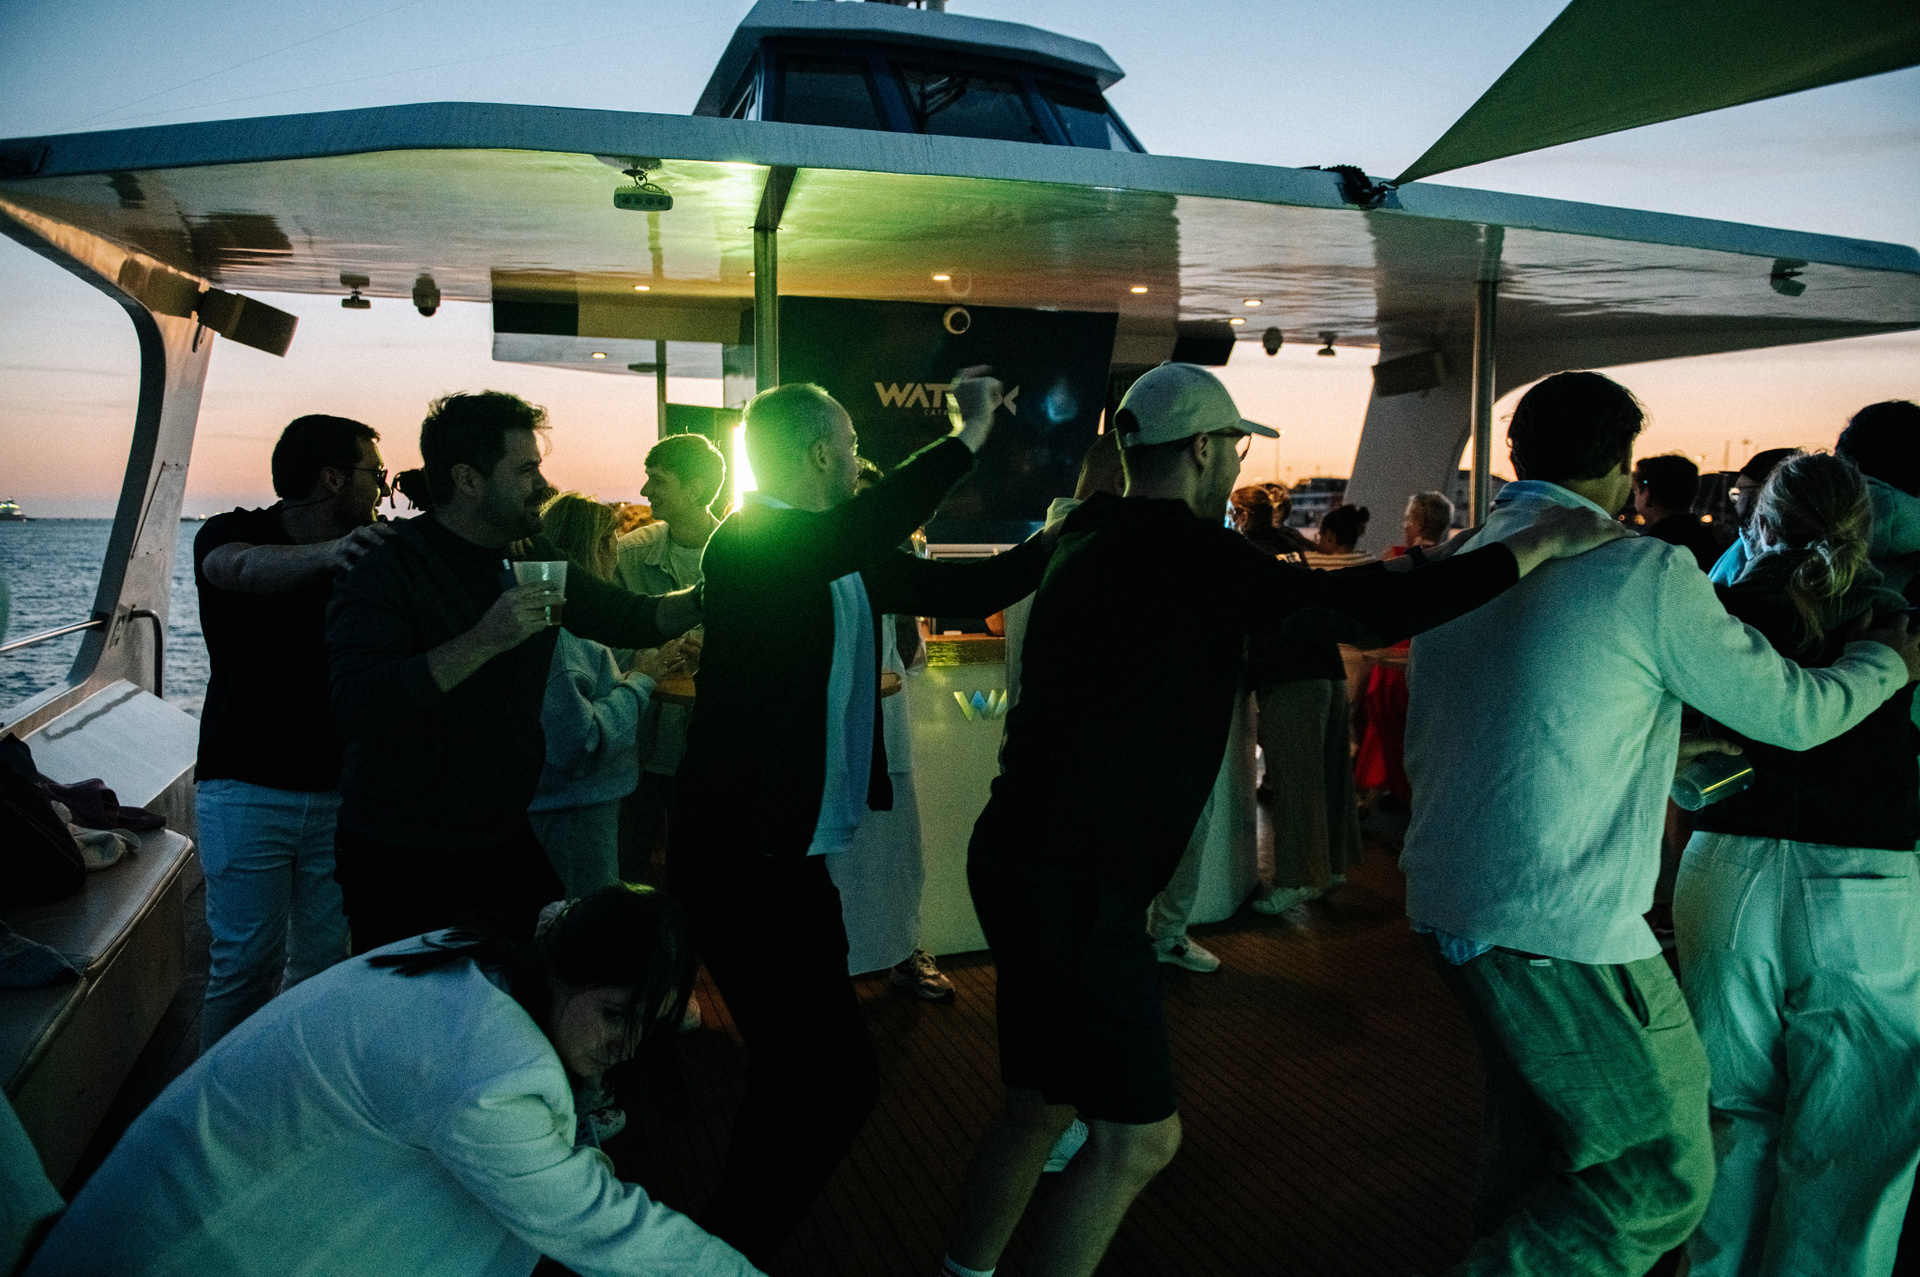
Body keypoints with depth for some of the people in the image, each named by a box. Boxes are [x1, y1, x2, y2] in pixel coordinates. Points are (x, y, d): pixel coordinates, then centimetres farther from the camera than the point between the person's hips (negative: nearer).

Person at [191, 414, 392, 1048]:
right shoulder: (232, 532, -4)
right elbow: (241, 568, -30)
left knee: (322, 961, 6)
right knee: (247, 963, -3)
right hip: (247, 789, -3)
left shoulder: (367, 556, 8)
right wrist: (326, 553, -49)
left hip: (336, 794, 4)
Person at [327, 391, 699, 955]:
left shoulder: (531, 559, 7)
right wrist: (485, 639, -29)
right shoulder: (388, 567, -13)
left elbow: (631, 619, 16)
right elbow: (357, 706, -27)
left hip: (505, 839, 6)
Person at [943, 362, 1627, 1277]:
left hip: (1026, 858, 10)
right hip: (1074, 883, -10)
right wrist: (1543, 544, -10)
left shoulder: (1096, 539, 13)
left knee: (1042, 1102, 21)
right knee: (1138, 1135, 2)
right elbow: (1364, 610, -21)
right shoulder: (1182, 550, -16)